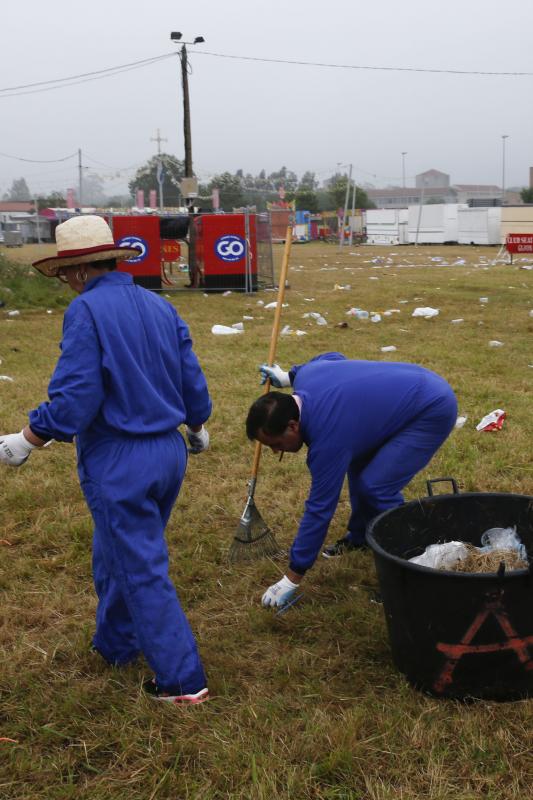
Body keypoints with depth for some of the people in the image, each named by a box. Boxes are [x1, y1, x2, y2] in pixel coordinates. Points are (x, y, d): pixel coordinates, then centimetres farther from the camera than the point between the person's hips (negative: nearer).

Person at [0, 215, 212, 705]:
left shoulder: (86, 310, -15)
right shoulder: (160, 307, 5)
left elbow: (75, 399, -20)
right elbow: (192, 380, 9)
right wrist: (197, 427, 28)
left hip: (118, 463, -7)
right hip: (169, 452, 7)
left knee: (143, 571, 5)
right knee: (115, 554, 26)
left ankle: (184, 680, 15)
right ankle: (114, 643, 43)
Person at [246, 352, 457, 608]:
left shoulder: (328, 437, -29)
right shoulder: (305, 377, -8)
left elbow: (319, 509, -24)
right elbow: (332, 357, 15)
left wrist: (291, 579, -17)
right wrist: (288, 376, 23)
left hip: (433, 411, -10)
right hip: (415, 385, 10)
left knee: (376, 486, -17)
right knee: (358, 462, 14)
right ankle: (360, 536, 31)